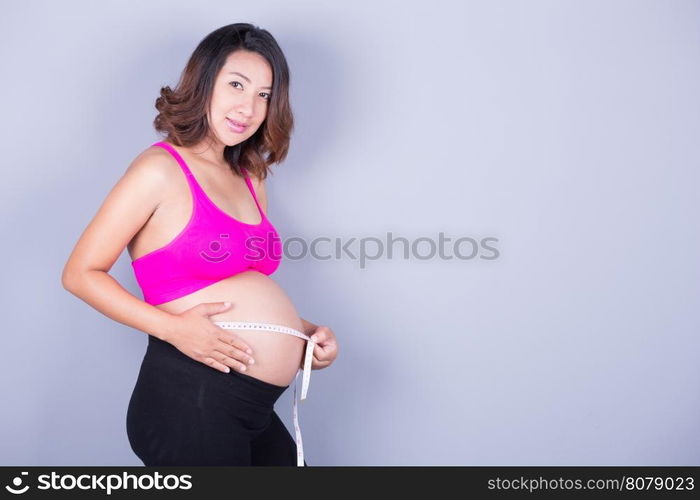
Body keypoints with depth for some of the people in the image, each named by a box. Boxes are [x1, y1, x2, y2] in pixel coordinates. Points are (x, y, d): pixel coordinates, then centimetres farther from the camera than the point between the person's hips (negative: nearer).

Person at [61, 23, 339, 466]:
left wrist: (304, 331, 5)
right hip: (189, 400, -8)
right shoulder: (160, 169, -8)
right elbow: (81, 274, -8)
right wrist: (173, 326, -19)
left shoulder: (251, 180, 15)